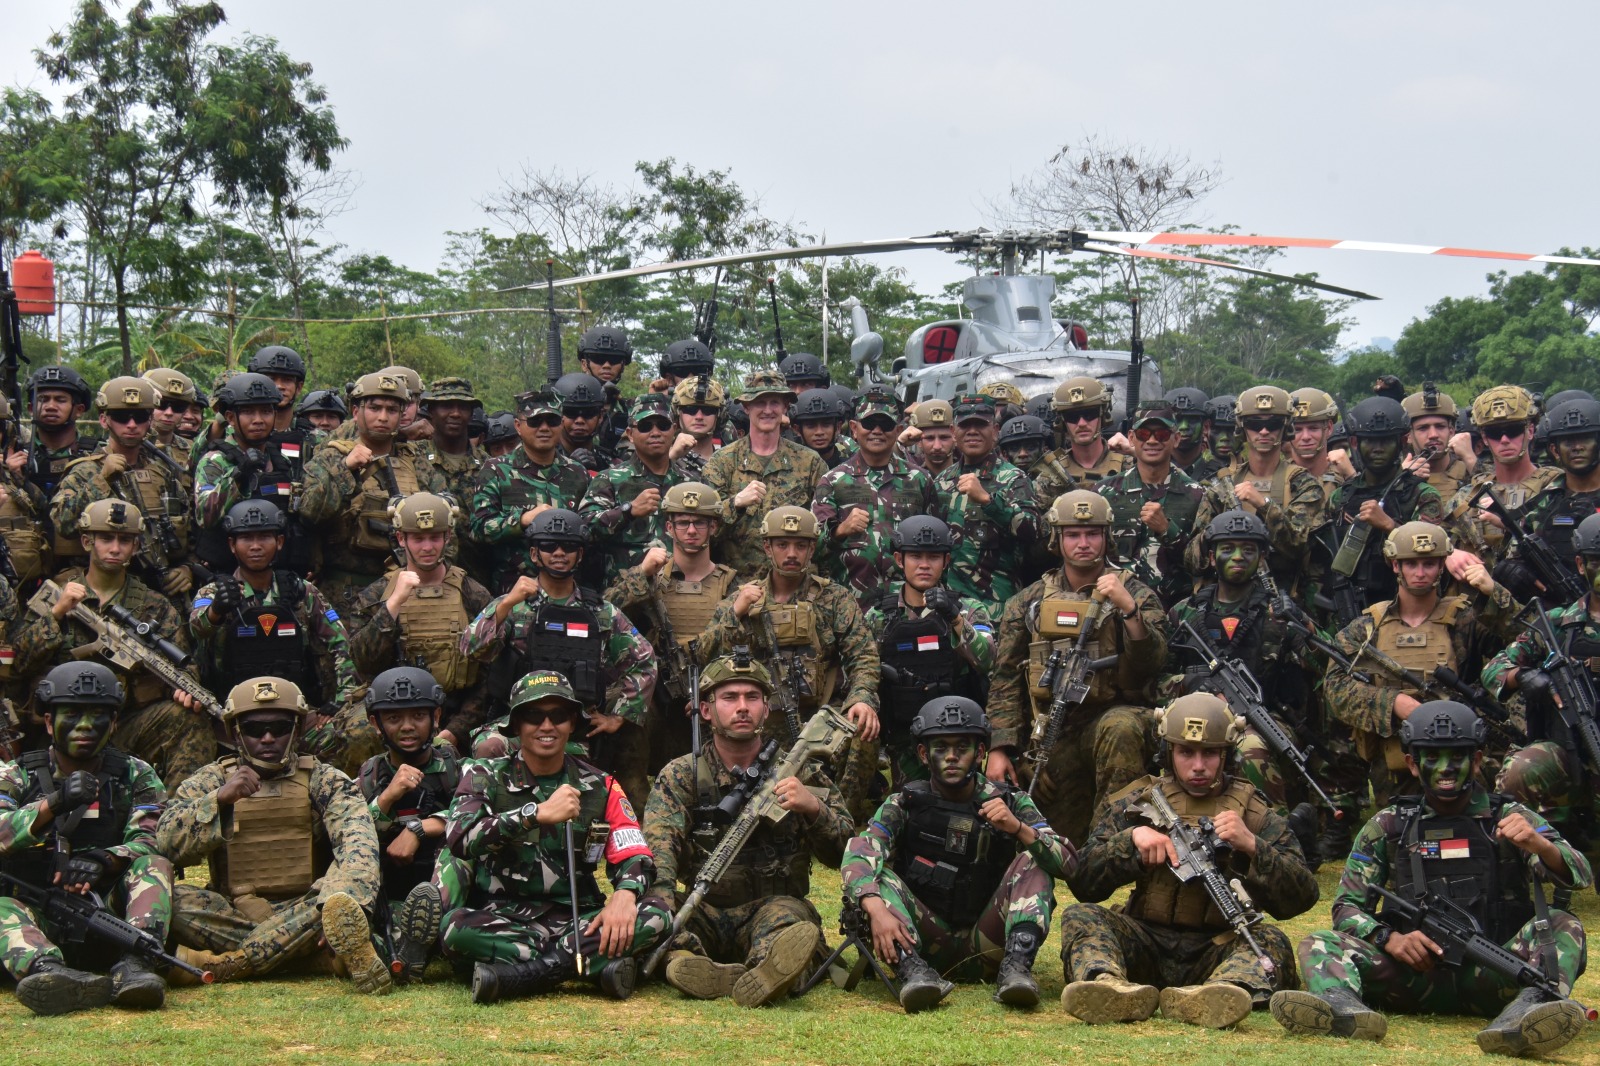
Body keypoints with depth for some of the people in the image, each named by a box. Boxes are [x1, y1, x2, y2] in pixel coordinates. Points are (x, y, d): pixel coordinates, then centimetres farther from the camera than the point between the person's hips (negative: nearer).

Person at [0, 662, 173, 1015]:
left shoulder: (135, 777, 12)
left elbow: (151, 843, -4)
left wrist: (102, 860, -25)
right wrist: (54, 803, -27)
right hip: (39, 924, -1)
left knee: (154, 865, -23)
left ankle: (133, 967, -46)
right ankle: (46, 971, -61)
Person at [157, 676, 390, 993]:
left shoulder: (323, 781, 5)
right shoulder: (211, 781, 11)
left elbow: (359, 847, -16)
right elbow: (166, 843, -5)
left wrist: (346, 911, -36)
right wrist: (220, 799, -19)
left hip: (305, 910, -1)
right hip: (232, 913, 1)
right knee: (171, 899, -28)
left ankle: (228, 964, -35)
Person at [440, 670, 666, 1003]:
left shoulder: (600, 787, 10)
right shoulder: (485, 776, 2)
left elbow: (634, 855, 2)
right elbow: (460, 838, -16)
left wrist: (624, 894, -22)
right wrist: (538, 812, -26)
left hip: (576, 920, 3)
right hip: (503, 918, -3)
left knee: (655, 916, -24)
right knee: (457, 928, -35)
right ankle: (596, 962, -33)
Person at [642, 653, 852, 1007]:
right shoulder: (680, 776, 5)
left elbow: (842, 855, 1)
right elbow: (658, 846, -13)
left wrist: (813, 808, -20)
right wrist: (661, 905, -34)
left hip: (773, 908, -1)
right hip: (703, 915, 1)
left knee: (786, 913, -35)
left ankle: (761, 978, -66)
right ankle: (687, 960, -54)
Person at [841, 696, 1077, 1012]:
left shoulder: (1009, 804, 2)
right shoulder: (904, 805, 0)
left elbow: (1067, 862, -9)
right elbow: (857, 857, -18)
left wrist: (1018, 828, -27)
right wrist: (877, 910, -38)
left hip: (985, 948, 0)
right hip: (923, 945, 0)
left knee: (1034, 861, -16)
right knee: (873, 875, -20)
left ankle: (1016, 968, -32)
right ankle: (913, 970, -41)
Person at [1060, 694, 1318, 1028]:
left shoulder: (1254, 813, 7)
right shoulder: (1137, 804, 10)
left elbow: (1302, 897, -4)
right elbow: (1082, 883, 3)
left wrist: (1251, 846, -19)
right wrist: (1131, 838, -13)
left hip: (1218, 950, -1)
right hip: (1145, 945, 1)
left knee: (1271, 941, -29)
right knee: (1080, 916, -23)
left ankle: (1219, 993, -60)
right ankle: (1109, 984, -54)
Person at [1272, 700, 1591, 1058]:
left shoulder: (1510, 819, 6)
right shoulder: (1389, 827, 11)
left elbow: (1579, 876, -7)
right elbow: (1347, 907, 9)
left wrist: (1538, 844, -30)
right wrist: (1390, 940, -13)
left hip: (1494, 975, -1)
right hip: (1418, 971, 1)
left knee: (1563, 926, -25)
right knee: (1319, 945, -16)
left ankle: (1526, 1010, -54)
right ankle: (1343, 1007, -50)